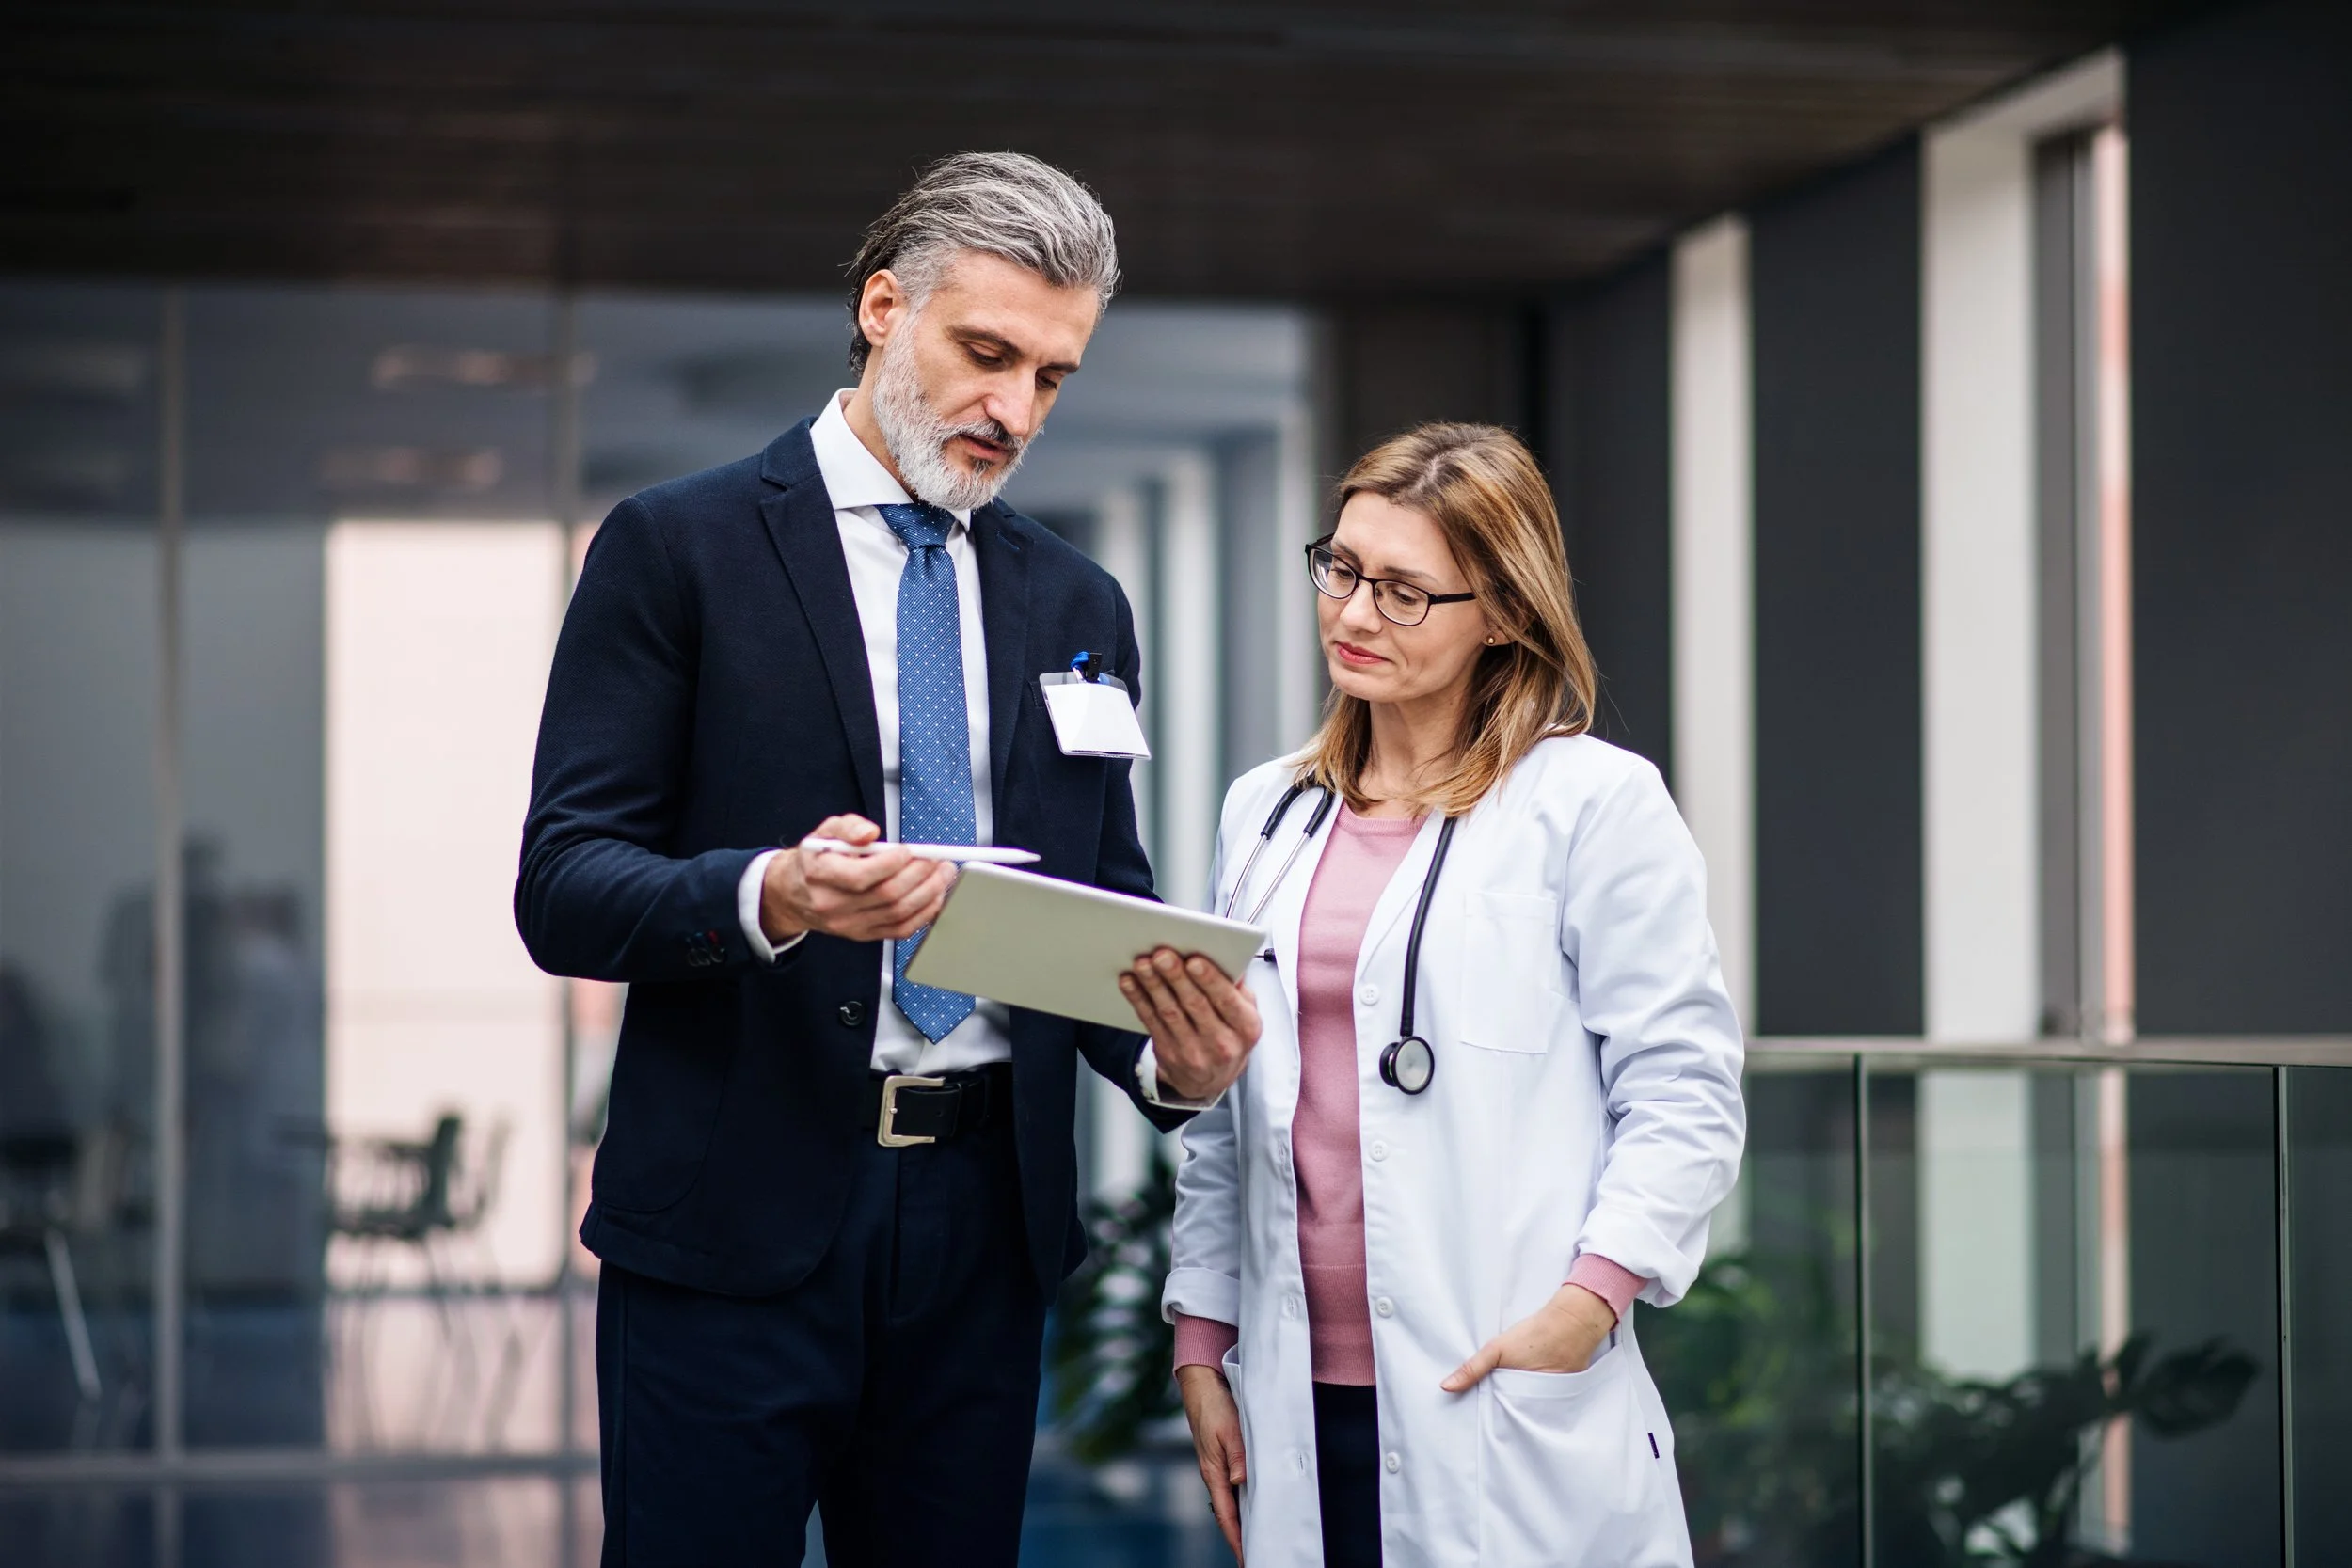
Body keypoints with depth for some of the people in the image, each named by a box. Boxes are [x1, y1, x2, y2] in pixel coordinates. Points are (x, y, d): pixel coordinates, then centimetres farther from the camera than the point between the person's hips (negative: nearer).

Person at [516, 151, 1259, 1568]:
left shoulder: (1079, 604, 14)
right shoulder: (677, 547, -1)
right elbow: (562, 890, -7)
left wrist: (1169, 1053, -8)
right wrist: (769, 896, -27)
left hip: (986, 1222, 5)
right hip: (737, 1221, -4)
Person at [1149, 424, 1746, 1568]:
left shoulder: (1596, 803, -1)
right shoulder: (1265, 814, 16)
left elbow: (1683, 1096, -5)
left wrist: (1589, 1302, -15)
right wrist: (1201, 1341, 14)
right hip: (1302, 1399, 5)